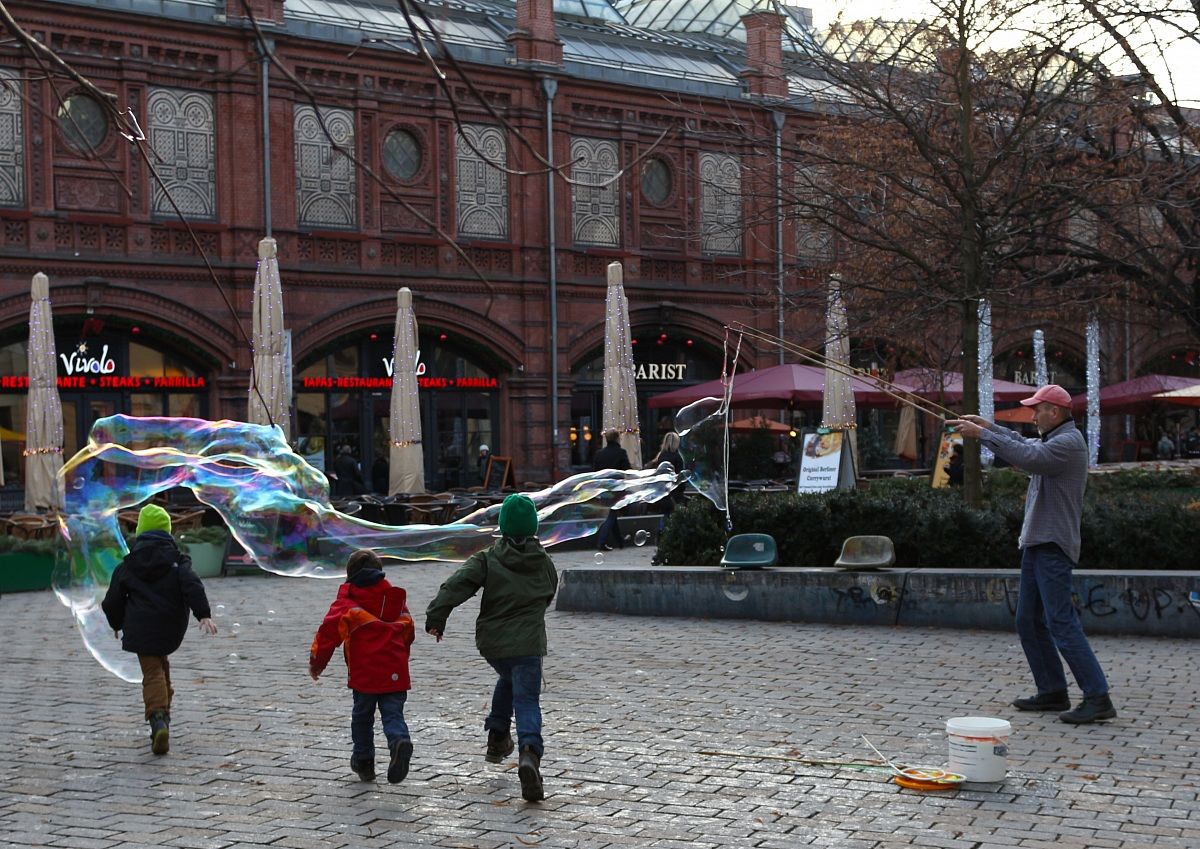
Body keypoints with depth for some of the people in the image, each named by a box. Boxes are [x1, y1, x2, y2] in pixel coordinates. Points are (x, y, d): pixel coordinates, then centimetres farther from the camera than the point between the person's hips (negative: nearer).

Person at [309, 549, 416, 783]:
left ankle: (363, 761, 24)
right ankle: (400, 741, -29)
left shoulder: (346, 602, 0)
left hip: (364, 673, -2)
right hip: (395, 672, 2)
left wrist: (316, 662, 10)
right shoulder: (396, 598, 13)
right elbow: (408, 630, 21)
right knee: (393, 713, 2)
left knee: (362, 716, 16)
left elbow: (329, 631, -2)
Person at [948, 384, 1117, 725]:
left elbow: (1027, 457, -27)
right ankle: (1052, 692, 20)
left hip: (1053, 546, -11)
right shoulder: (1053, 440, 17)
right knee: (1029, 621, 13)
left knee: (1061, 623, -14)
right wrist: (987, 426, 21)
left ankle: (1098, 698, -14)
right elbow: (1024, 445, 31)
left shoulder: (1069, 442, -14)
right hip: (1037, 544, 11)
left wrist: (982, 434, -22)